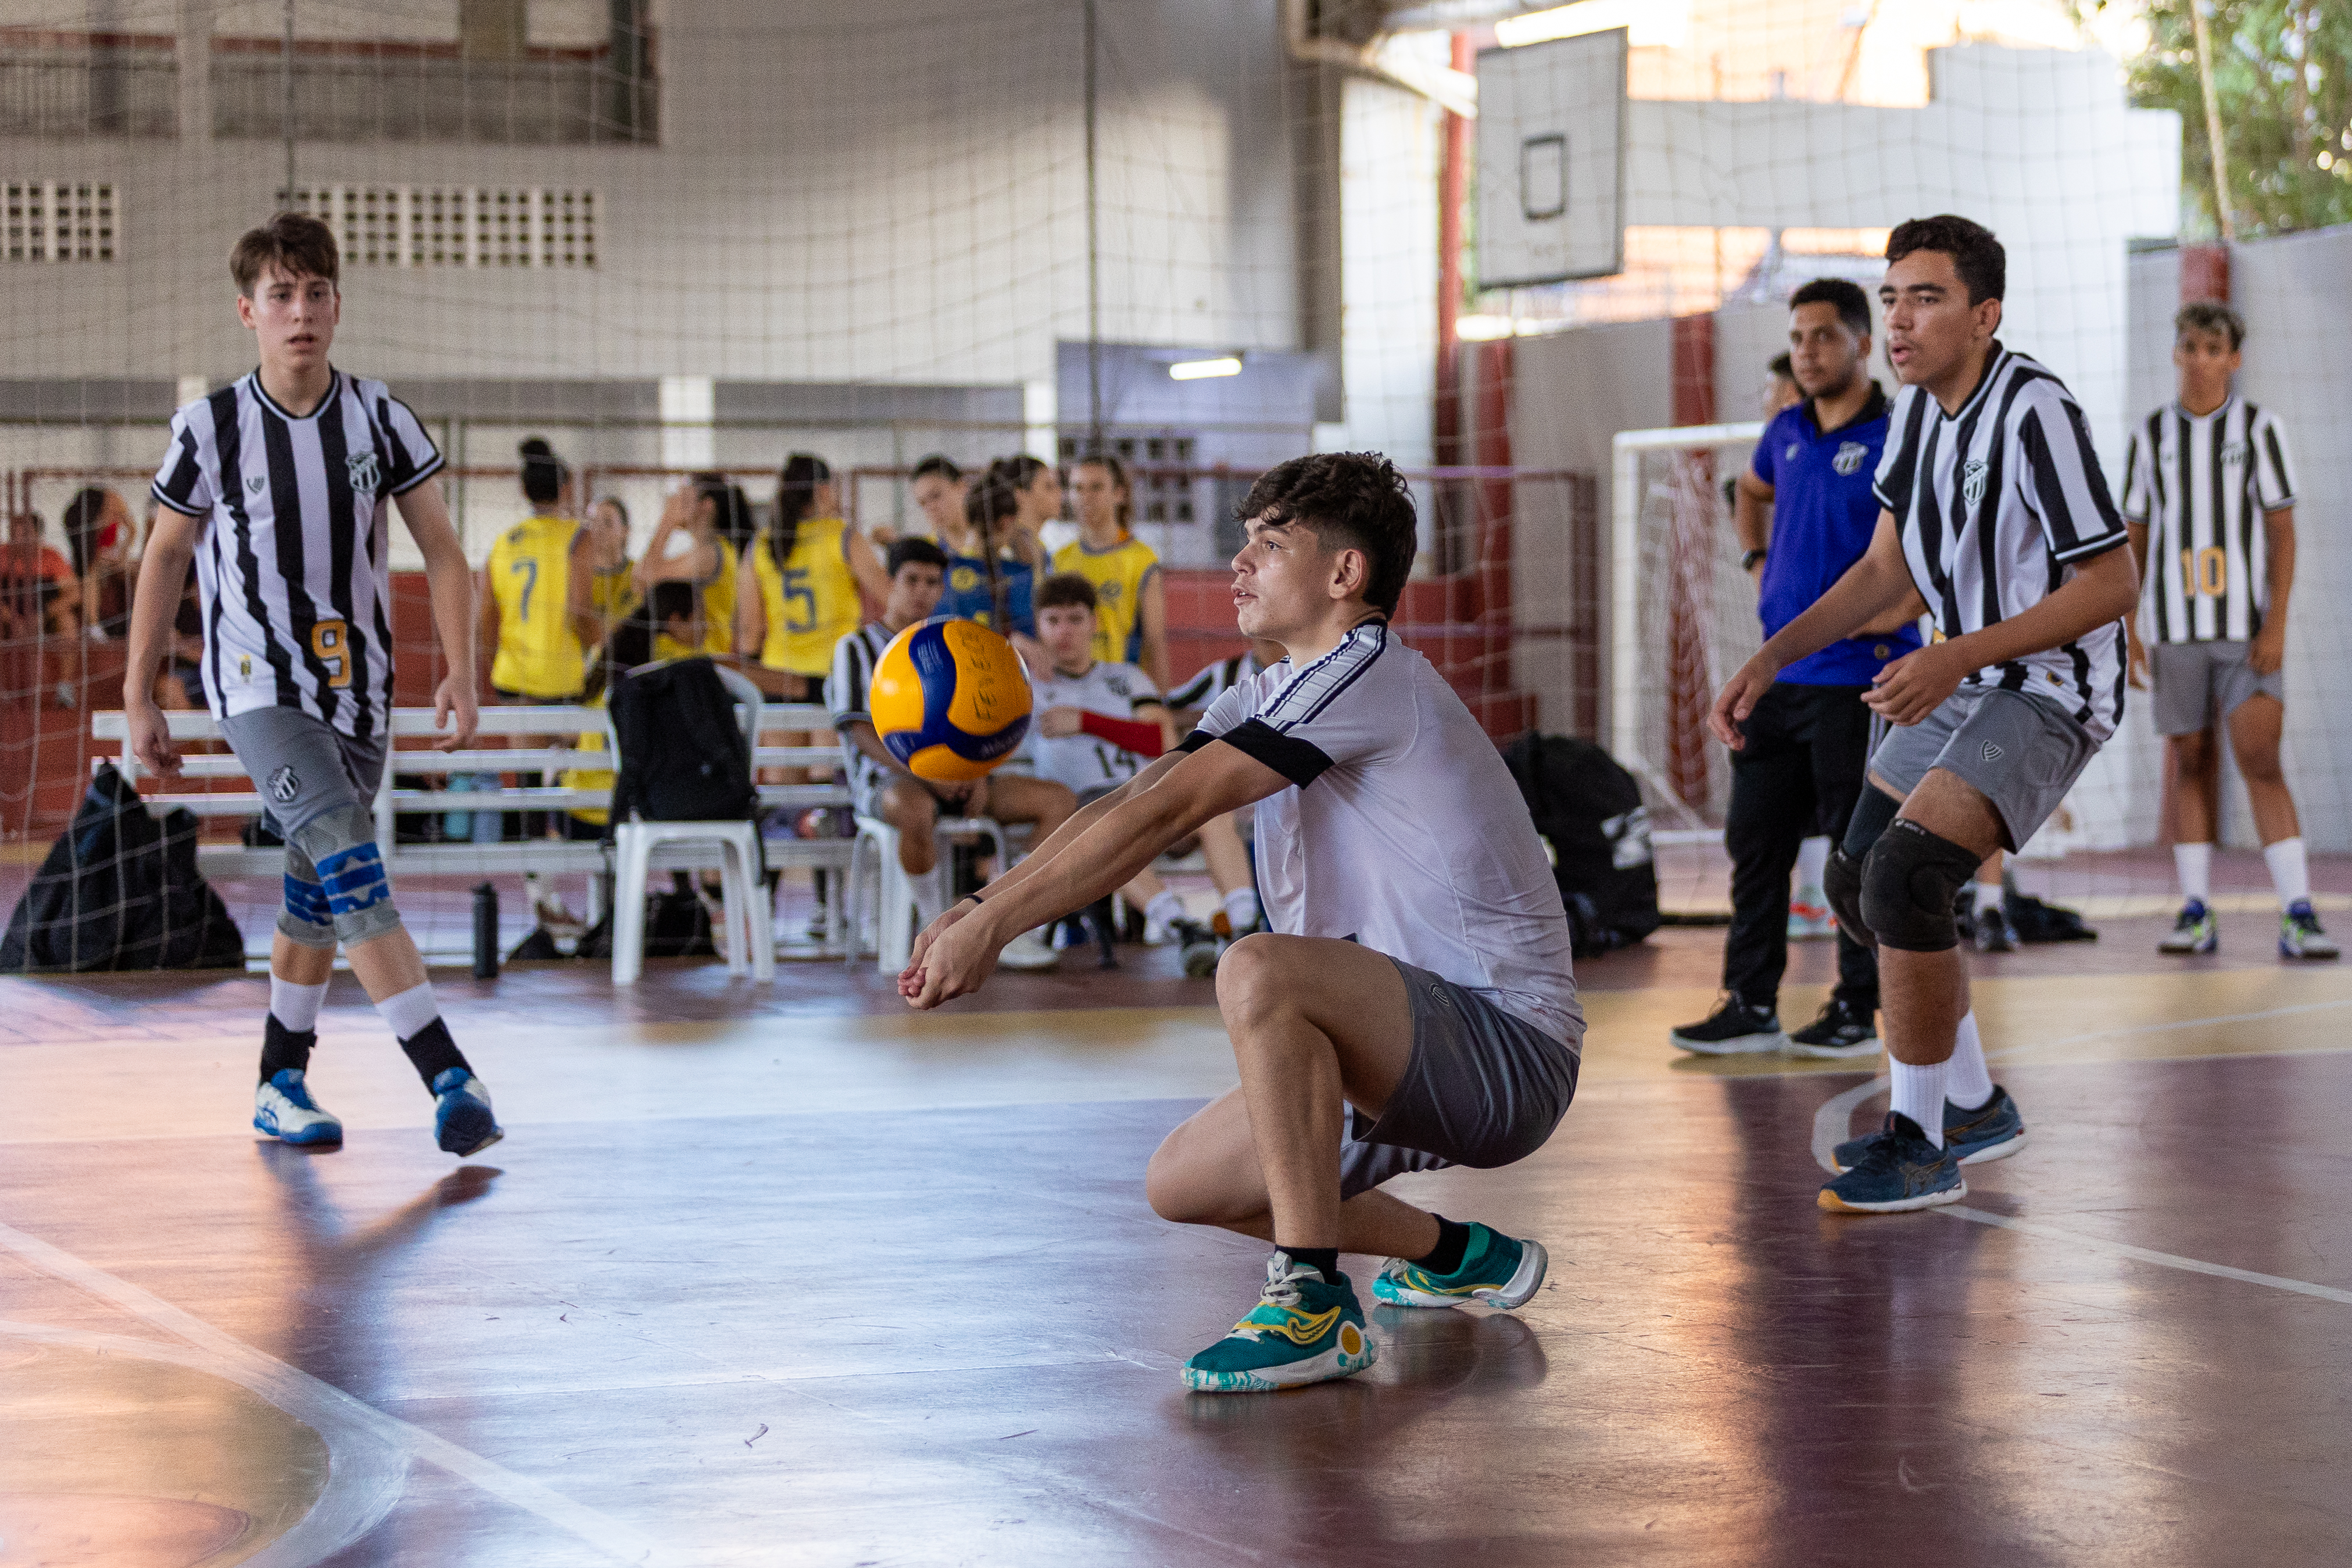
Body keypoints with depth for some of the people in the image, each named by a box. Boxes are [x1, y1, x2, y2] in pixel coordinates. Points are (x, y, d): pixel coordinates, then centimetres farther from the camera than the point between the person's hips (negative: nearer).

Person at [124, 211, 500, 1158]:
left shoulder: (379, 418, -1)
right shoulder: (210, 428, -7)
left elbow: (440, 548, 2)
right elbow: (166, 556, 4)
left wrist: (461, 673, -9)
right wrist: (138, 699, 5)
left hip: (358, 688, 4)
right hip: (258, 688, -4)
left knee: (318, 895, 12)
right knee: (351, 869, -20)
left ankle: (281, 1083, 28)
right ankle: (449, 1078, -27)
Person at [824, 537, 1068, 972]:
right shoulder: (857, 648, 3)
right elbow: (860, 731, -8)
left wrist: (978, 775, -3)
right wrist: (924, 774, -20)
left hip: (956, 777, 6)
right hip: (889, 780, -6)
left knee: (1060, 801, -12)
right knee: (916, 810, -43)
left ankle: (1016, 930, -17)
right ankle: (934, 922, -20)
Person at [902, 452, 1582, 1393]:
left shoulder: (1367, 675, -16)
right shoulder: (1275, 694, 15)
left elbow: (1168, 812, -21)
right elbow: (1133, 803, 8)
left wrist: (992, 925, -19)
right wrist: (976, 911, -4)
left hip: (1511, 1048, -10)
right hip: (1418, 1066, 10)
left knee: (1258, 971, -33)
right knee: (1180, 1184, 10)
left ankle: (1314, 1306, -26)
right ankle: (1457, 1257, 24)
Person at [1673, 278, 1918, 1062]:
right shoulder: (1786, 433, 12)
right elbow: (1750, 492, 35)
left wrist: (1907, 603, -17)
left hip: (1858, 677, -7)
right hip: (1778, 672, 7)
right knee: (1756, 839, 7)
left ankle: (1859, 1010, 8)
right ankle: (1751, 1005, 13)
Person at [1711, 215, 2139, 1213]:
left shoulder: (2036, 414, -23)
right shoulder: (1915, 411, 4)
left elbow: (2112, 586, -22)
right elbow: (1886, 570, 14)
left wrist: (1957, 657, -29)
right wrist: (1769, 661, 5)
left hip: (2050, 693, -10)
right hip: (1960, 684, 10)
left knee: (1905, 877, -23)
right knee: (1859, 884, 14)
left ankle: (1919, 1146, -11)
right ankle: (1973, 1109, 31)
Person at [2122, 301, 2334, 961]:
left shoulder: (2261, 428, 1)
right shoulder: (2150, 435, 8)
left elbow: (2283, 533, -2)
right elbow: (2134, 538, 11)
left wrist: (2276, 626, -11)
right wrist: (2126, 630, 5)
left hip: (2248, 627, -2)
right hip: (2177, 628, 3)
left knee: (2261, 763, -10)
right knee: (2191, 764, 5)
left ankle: (2298, 916, -12)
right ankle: (2195, 914, 8)